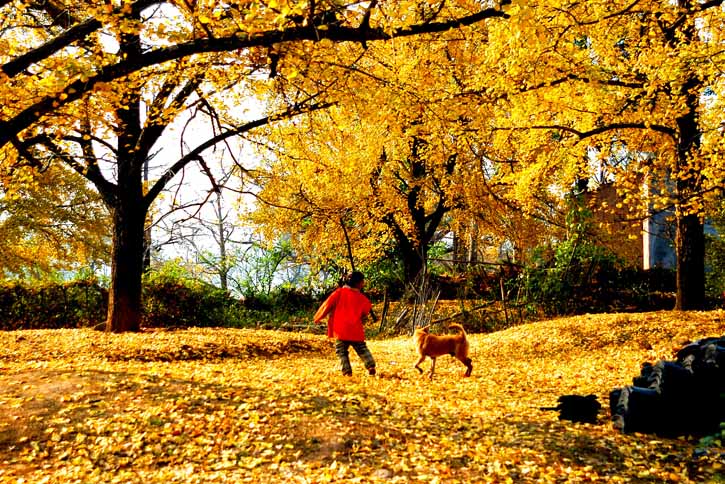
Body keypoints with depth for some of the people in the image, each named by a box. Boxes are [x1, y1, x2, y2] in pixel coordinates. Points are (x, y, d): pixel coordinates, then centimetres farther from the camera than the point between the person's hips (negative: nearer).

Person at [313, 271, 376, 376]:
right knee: (362, 349, 15)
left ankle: (347, 371, 0)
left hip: (340, 330, -2)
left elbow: (327, 305, -4)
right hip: (356, 330, 2)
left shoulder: (340, 292, -4)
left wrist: (318, 317, 8)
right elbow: (365, 313, 13)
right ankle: (371, 365, 1)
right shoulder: (362, 298, 2)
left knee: (342, 351, 8)